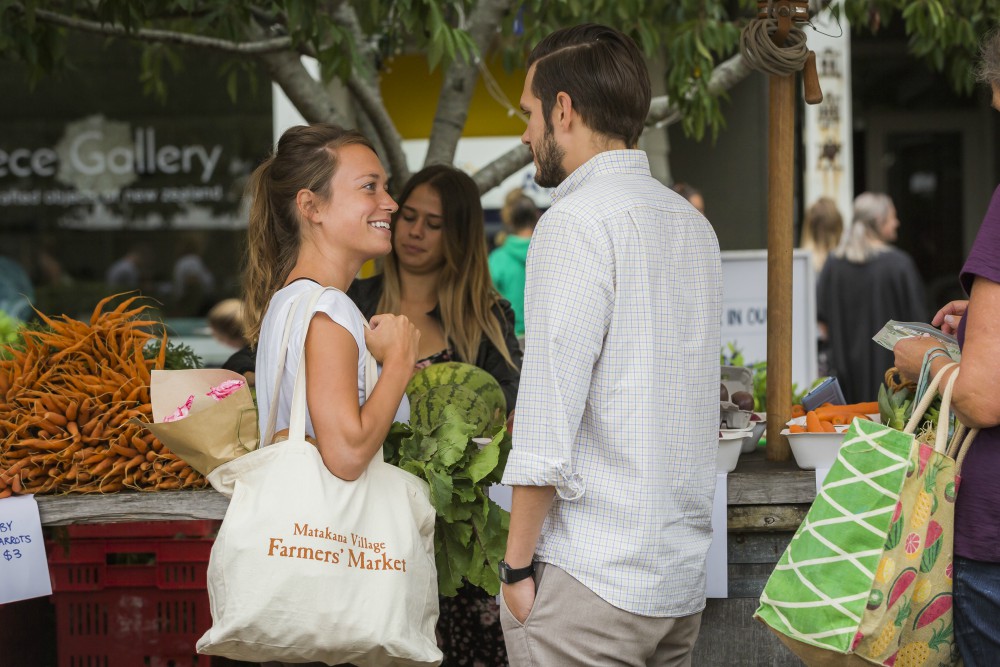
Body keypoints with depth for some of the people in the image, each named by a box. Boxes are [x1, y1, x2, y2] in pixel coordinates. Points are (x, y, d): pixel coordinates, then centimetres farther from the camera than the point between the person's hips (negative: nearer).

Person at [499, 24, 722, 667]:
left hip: (590, 587, -8)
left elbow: (548, 423, -17)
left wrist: (518, 566, -9)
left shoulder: (576, 222, -12)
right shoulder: (694, 222, 14)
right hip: (684, 574, 8)